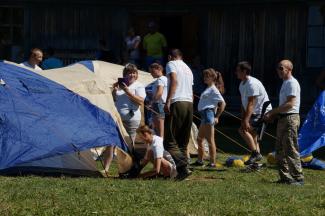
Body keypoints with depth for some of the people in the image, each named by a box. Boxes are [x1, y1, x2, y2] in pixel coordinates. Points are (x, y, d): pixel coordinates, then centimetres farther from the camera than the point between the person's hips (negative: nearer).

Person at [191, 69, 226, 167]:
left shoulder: (213, 90, -8)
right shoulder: (208, 89, 20)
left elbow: (222, 103, -13)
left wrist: (217, 117, -13)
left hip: (208, 114, -10)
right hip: (204, 115, 10)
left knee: (210, 140, -9)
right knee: (200, 139, 17)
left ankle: (212, 162, -8)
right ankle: (200, 160, 27)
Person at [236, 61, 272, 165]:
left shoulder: (252, 84, -21)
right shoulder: (242, 84, 10)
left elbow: (251, 104, -27)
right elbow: (243, 104, 13)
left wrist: (246, 121, -31)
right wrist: (243, 120, 6)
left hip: (262, 112, -11)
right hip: (255, 113, 11)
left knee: (243, 130, -19)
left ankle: (255, 153, -14)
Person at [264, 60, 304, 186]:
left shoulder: (292, 83, -13)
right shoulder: (285, 83, 18)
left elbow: (290, 104, -21)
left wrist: (272, 112, -17)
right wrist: (273, 114, 12)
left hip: (290, 118, -11)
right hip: (283, 118, 11)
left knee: (291, 150, -10)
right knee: (280, 150, 12)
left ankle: (298, 178, -7)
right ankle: (285, 177, 17)